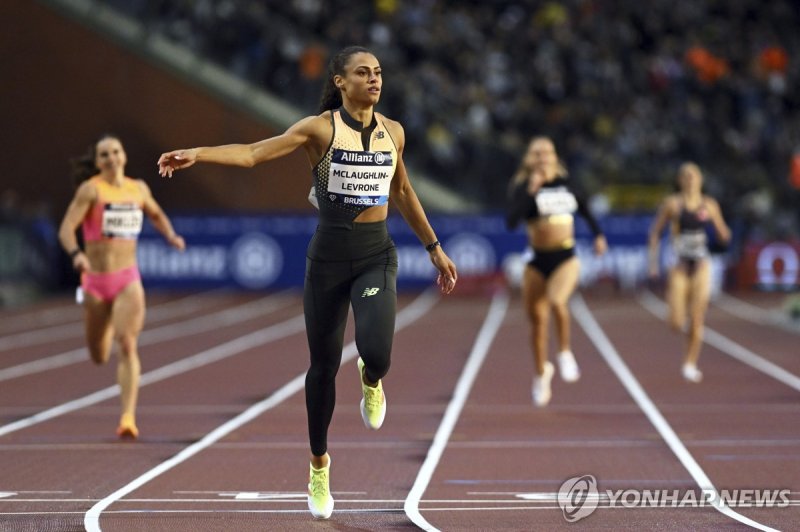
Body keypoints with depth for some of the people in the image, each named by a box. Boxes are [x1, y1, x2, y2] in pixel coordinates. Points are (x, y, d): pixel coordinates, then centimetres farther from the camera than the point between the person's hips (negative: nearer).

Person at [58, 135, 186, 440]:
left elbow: (156, 214, 29)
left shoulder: (139, 189, 7)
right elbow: (66, 229, -16)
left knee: (127, 347, -19)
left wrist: (170, 235, 10)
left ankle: (128, 418, -22)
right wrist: (76, 253, -36)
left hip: (128, 281, 1)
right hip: (95, 280, -1)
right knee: (99, 357, 14)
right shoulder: (91, 189, -7)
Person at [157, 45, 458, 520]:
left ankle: (372, 381, 18)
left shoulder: (393, 132, 4)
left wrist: (435, 249, 23)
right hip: (329, 257, -1)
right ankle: (319, 464, 29)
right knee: (324, 366, 7)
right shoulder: (320, 128, -7)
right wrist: (197, 154, -33)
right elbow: (252, 153, -17)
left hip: (377, 257, 1)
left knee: (377, 351, -23)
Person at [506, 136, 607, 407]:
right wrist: (530, 192, -22)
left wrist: (598, 234, 19)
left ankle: (565, 353, -7)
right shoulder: (524, 188, -4)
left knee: (557, 301, -29)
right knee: (538, 321, 8)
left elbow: (584, 209, 25)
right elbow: (511, 221, -19)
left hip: (566, 258, 0)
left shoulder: (565, 184, 6)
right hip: (537, 261, 0)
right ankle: (541, 372, 30)